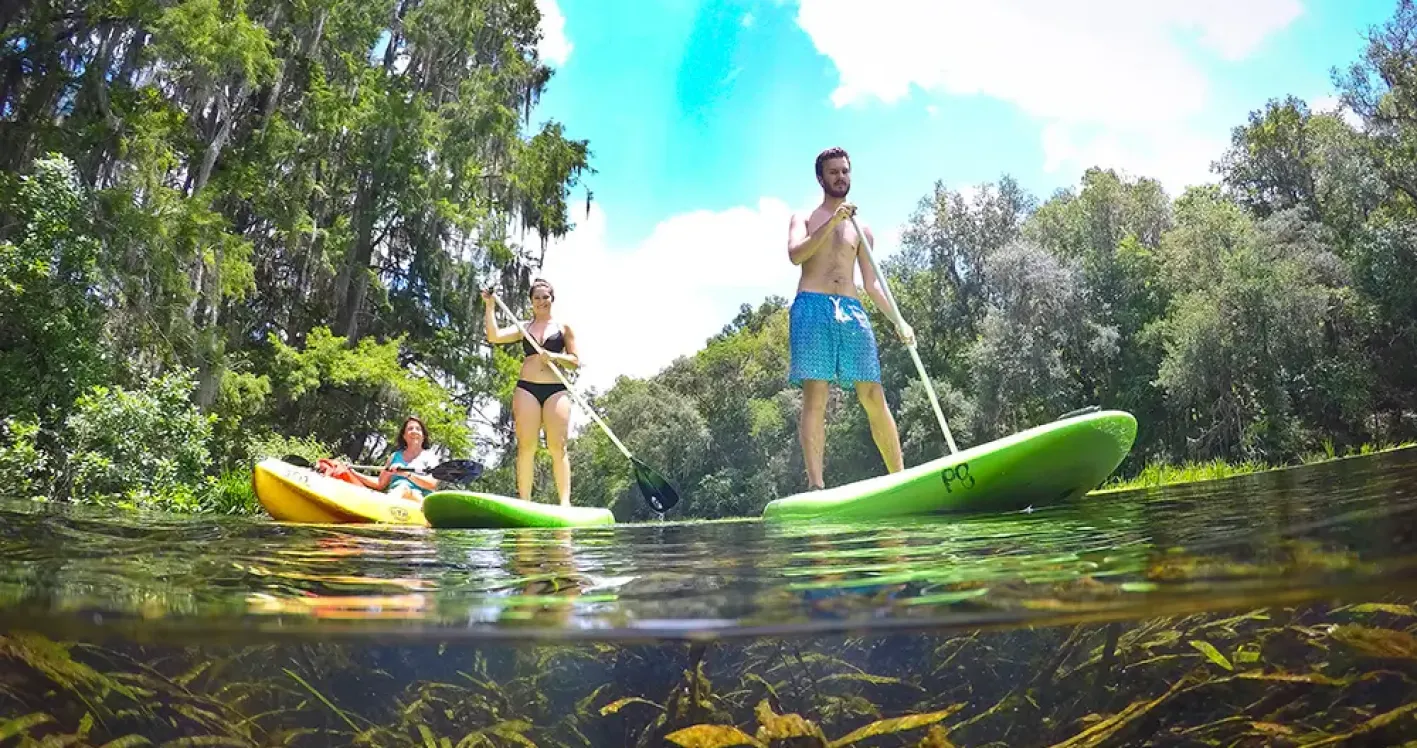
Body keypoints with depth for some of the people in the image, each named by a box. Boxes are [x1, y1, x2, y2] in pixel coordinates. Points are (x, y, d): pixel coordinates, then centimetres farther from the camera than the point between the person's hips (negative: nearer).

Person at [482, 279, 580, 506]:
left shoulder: (564, 327, 12)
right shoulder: (523, 328, 15)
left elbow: (575, 361, 7)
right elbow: (494, 337, 1)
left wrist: (554, 356, -10)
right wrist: (489, 306, -1)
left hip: (556, 390, -1)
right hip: (526, 389, 1)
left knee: (557, 447, -9)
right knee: (526, 446, -5)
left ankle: (565, 502, -12)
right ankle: (524, 502, -4)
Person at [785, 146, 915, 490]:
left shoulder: (862, 229, 23)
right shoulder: (804, 218, 15)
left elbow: (871, 283, 18)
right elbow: (795, 254, -7)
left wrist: (898, 320, 6)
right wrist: (831, 222, -14)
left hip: (852, 312, 3)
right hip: (812, 307, -3)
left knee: (874, 397, -2)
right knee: (815, 397, -11)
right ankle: (815, 484, -14)